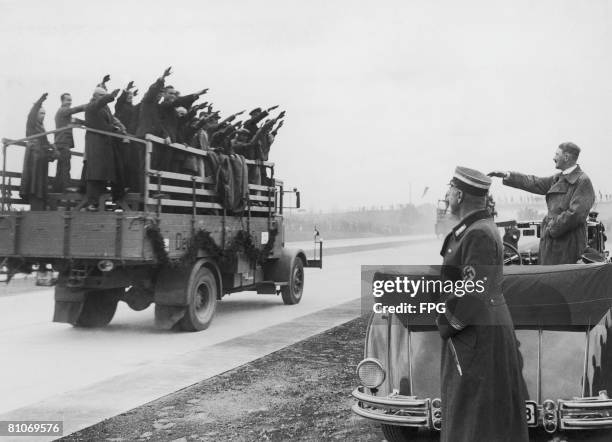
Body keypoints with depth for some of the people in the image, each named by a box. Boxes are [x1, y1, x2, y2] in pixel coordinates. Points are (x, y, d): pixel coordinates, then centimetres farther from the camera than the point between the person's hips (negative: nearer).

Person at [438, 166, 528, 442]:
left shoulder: (478, 235, -21)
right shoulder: (481, 228, 10)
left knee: (476, 410, 1)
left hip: (477, 335, -10)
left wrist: (445, 324, -11)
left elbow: (474, 295, -24)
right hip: (480, 329, 10)